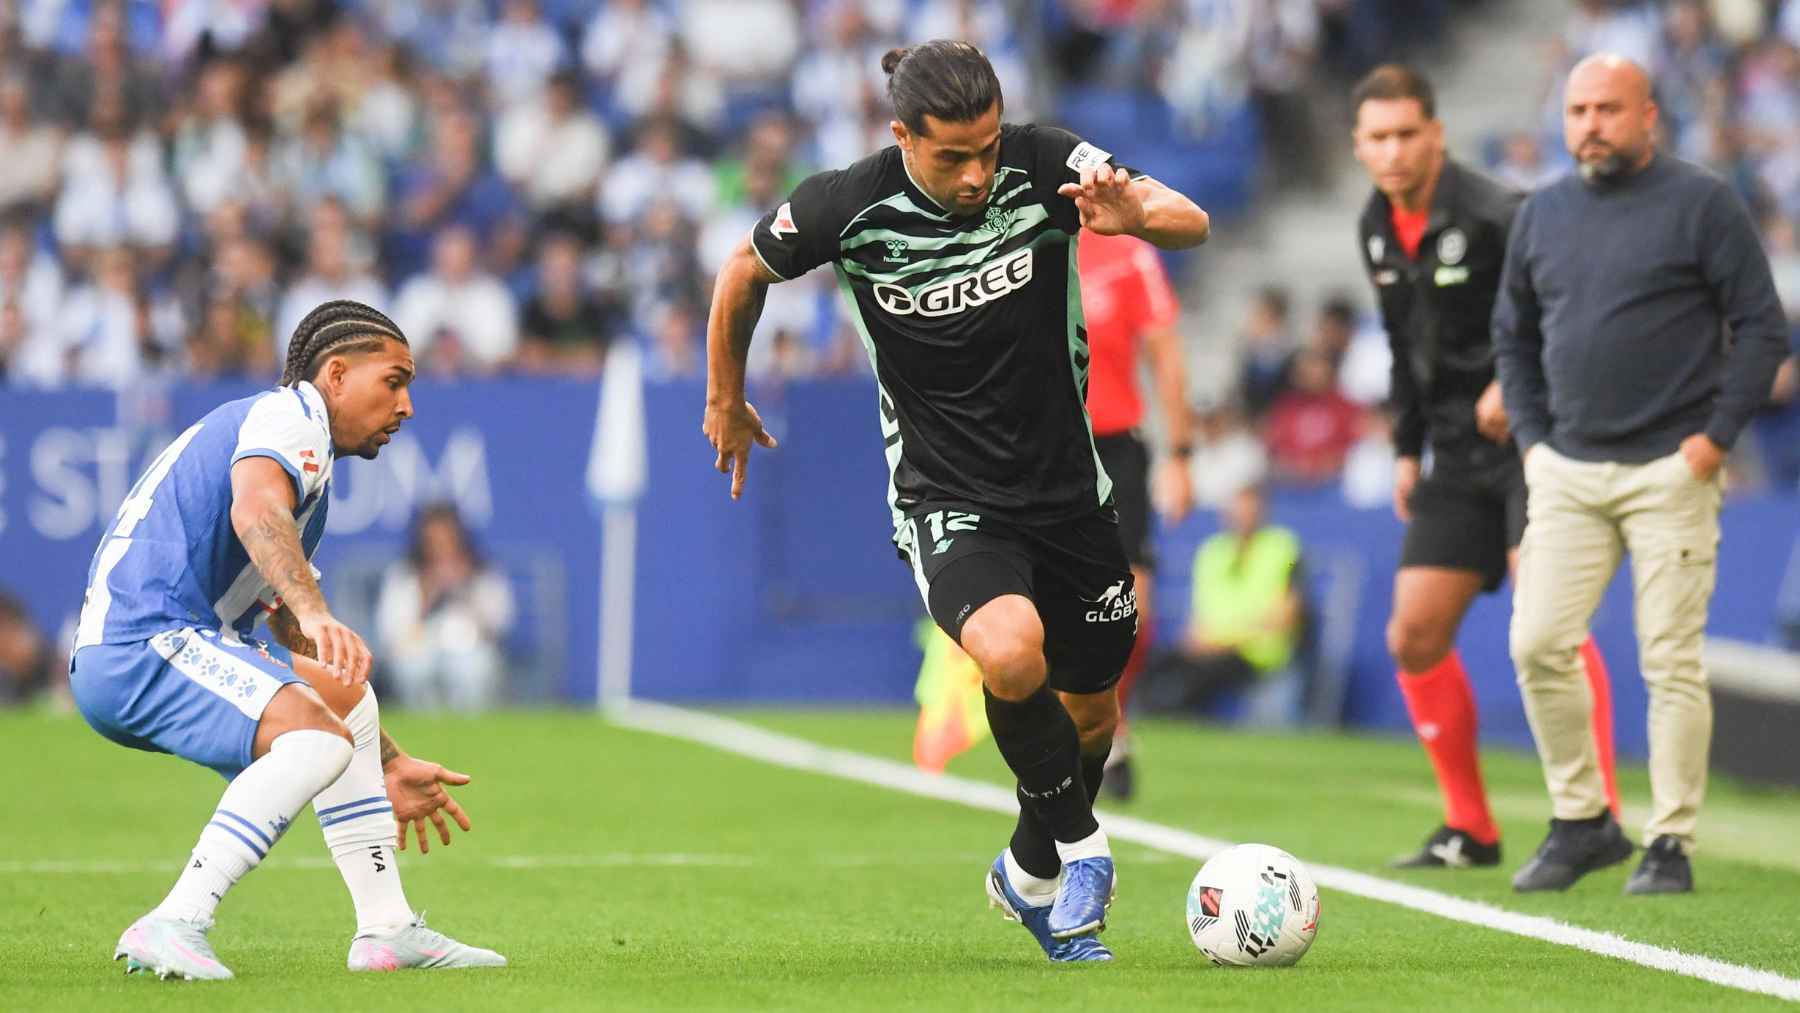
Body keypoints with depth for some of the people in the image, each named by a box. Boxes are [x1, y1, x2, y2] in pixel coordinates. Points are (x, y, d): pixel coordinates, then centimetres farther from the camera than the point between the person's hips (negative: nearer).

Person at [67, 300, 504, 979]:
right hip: (141, 640, -11)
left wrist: (390, 766, 38)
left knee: (345, 690, 24)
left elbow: (300, 649, 35)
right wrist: (314, 614, -44)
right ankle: (173, 927, -30)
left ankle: (386, 928, 21)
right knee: (318, 737, -26)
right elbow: (254, 510, -28)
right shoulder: (288, 416, -4)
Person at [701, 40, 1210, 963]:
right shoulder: (849, 208, -15)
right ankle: (1080, 848, -7)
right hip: (946, 499, -3)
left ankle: (1031, 873, 43)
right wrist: (725, 400, 16)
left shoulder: (1045, 166, -14)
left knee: (1091, 714, 14)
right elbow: (744, 272, 4)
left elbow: (1192, 223, -19)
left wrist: (1136, 215, -42)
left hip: (1067, 487, 3)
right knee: (1012, 654, -31)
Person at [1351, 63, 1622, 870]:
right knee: (1414, 636, 4)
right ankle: (1469, 830, 14)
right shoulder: (1379, 229, 9)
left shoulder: (1492, 215, -16)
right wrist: (1407, 448, 19)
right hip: (1459, 456, 8)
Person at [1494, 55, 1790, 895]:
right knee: (1538, 645, -4)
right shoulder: (1542, 215, 12)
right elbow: (1512, 334, 22)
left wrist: (1716, 435, -9)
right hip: (1568, 471, 5)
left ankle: (1671, 843, 4)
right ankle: (1580, 821, 10)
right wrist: (1532, 438, 11)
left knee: (1671, 661, -4)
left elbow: (1762, 328, -3)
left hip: (1670, 471, -4)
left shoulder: (1701, 204, -3)